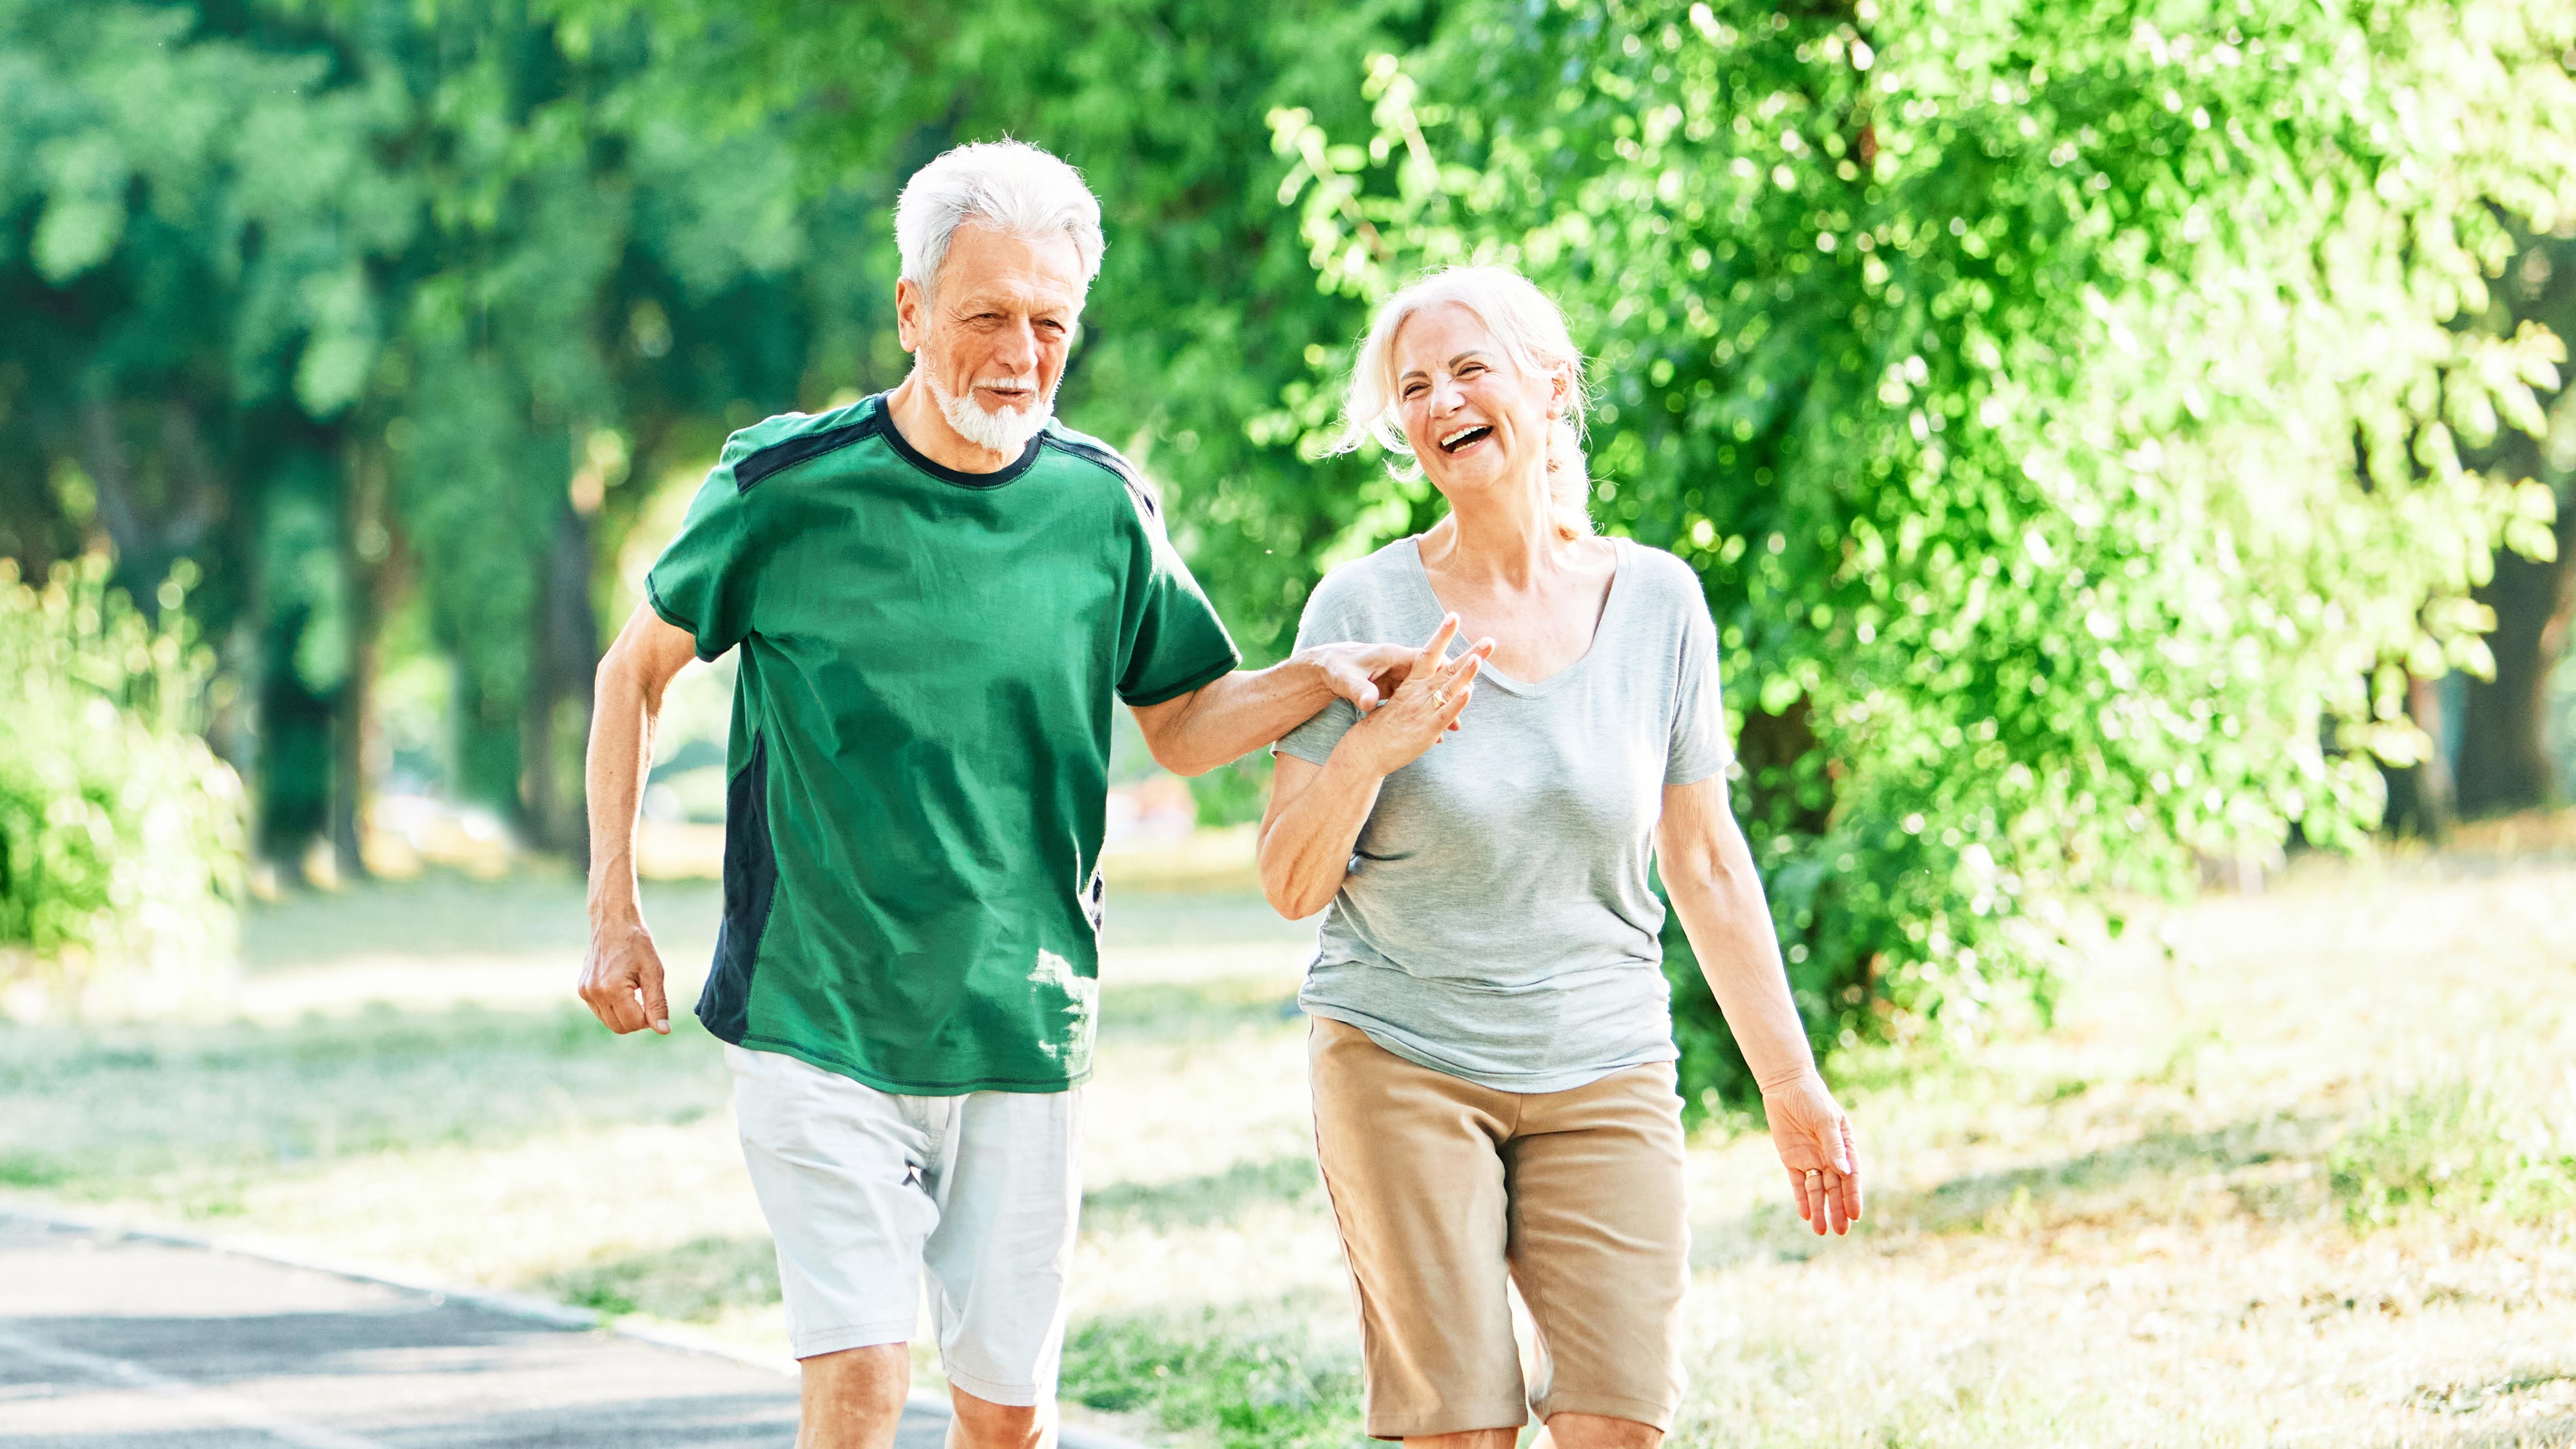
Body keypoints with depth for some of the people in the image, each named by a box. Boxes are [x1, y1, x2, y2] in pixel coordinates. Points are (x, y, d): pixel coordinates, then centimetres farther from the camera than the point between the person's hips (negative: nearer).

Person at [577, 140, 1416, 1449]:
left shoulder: (1102, 508, 1)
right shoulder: (786, 486, -7)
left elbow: (1179, 725, 14)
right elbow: (638, 669, 7)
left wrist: (1315, 681, -7)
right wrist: (614, 913, 2)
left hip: (1020, 1031, 3)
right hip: (816, 1014, -3)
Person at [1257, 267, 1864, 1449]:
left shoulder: (1655, 601, 1)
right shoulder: (1367, 607, -5)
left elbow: (1707, 865, 9)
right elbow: (1291, 886, -3)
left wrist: (1792, 1085, 9)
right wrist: (1372, 748, -21)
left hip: (1605, 1073, 2)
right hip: (1402, 1063, -2)